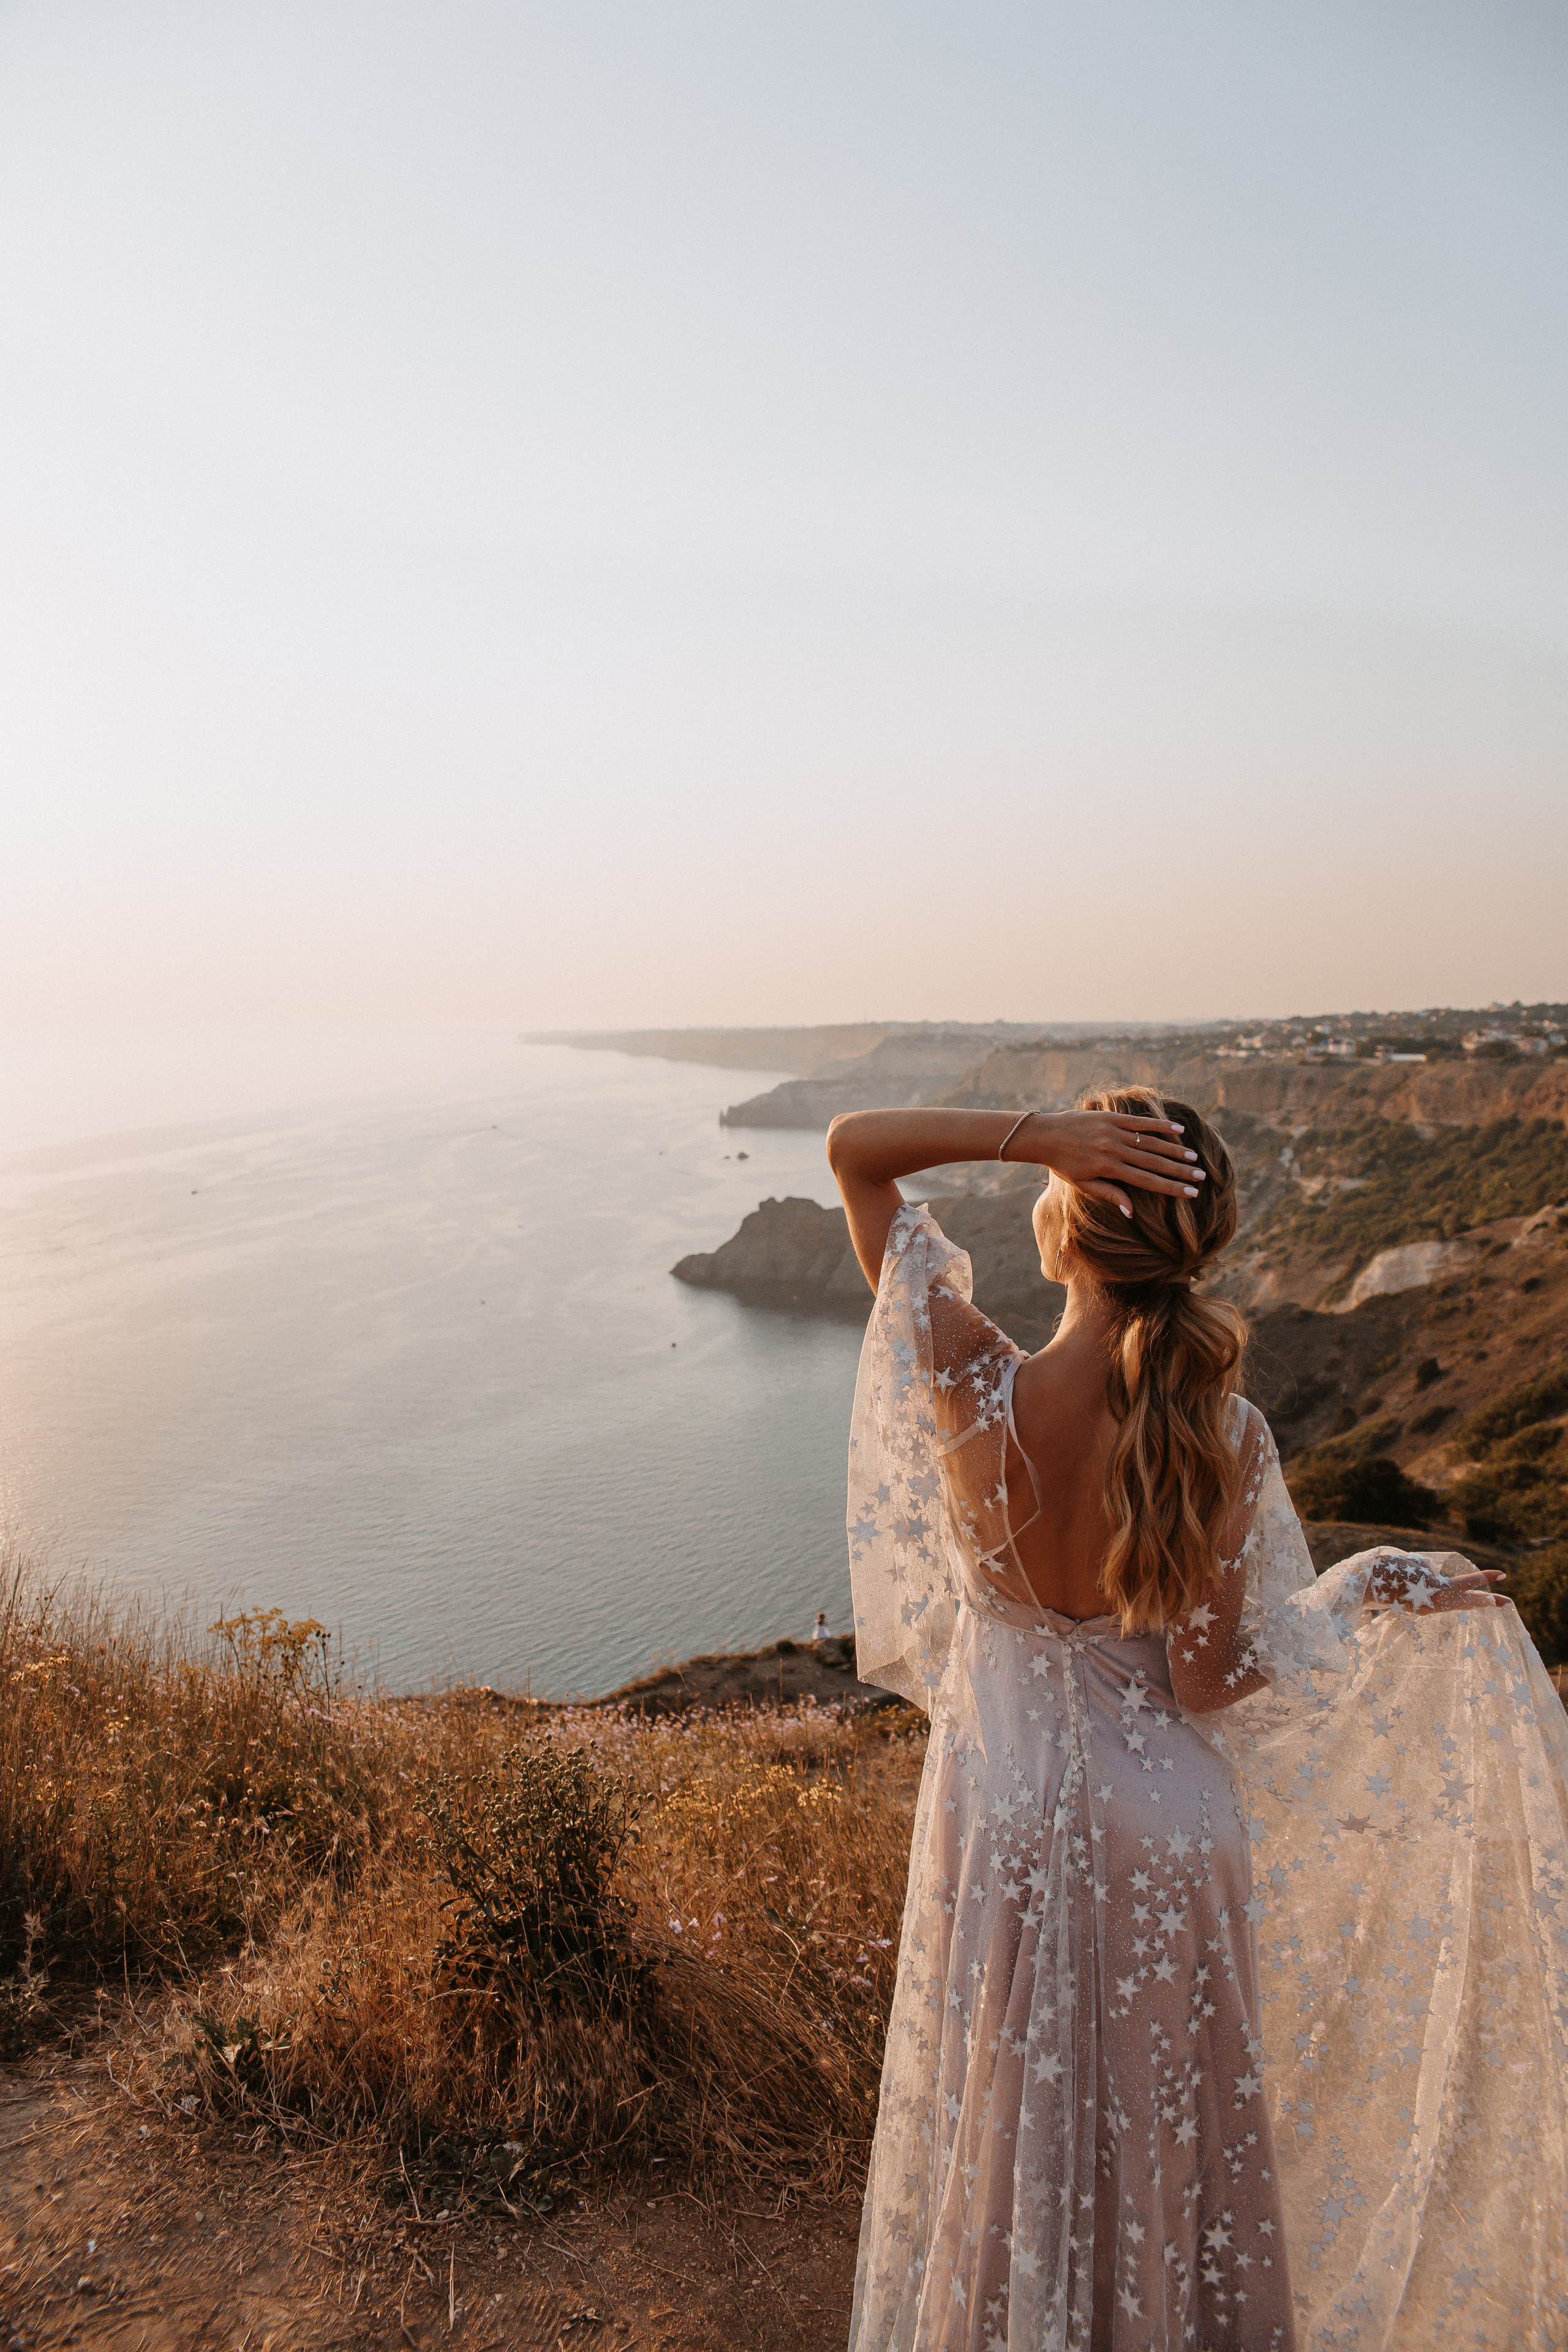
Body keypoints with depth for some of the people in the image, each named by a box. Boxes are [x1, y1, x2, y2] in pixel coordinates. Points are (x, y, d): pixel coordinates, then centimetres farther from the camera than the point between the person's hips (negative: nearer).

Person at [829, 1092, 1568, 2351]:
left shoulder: (973, 1388, -26)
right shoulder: (1226, 1440, -22)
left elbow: (853, 1146, -18)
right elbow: (1211, 1684, -13)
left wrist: (1032, 1131, -28)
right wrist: (1375, 1594, -1)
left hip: (1006, 1812, 0)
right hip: (1165, 1828, 1)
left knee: (1010, 2128, 26)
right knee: (1168, 2127, 28)